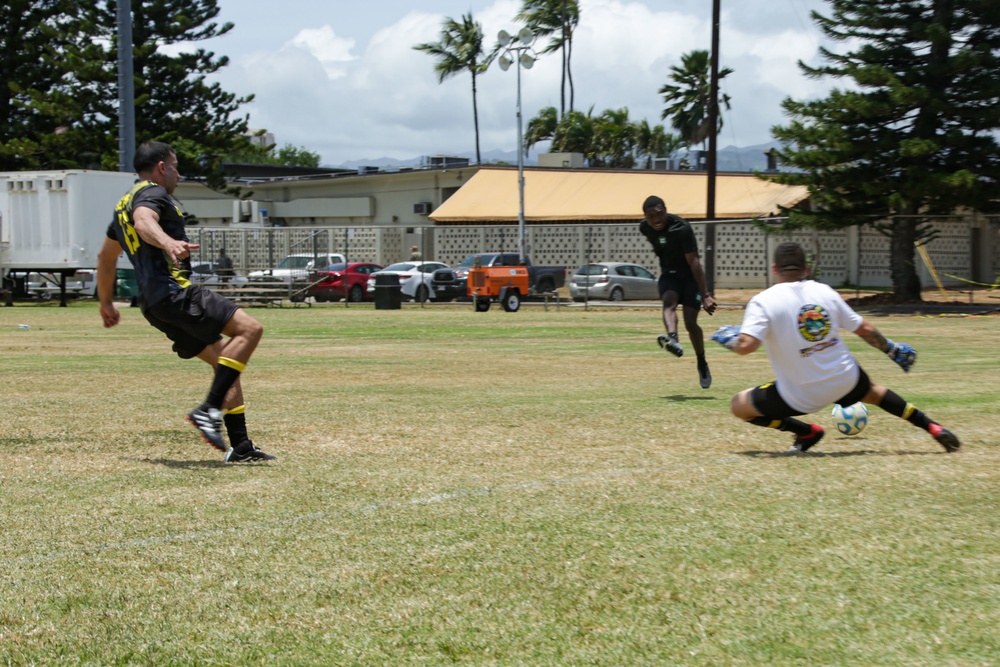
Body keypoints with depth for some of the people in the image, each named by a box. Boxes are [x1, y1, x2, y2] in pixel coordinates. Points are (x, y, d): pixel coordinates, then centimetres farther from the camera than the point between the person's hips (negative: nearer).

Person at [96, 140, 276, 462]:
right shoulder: (152, 192, -2)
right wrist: (168, 243, -47)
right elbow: (143, 221, -27)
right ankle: (209, 409, -25)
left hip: (153, 303, 10)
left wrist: (106, 303, 48)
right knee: (249, 329, -18)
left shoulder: (124, 204, 28)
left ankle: (240, 446, 5)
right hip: (174, 291, -10)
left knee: (225, 363, 11)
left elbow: (105, 257, 37)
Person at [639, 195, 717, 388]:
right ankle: (673, 339, -56)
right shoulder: (645, 228, -7)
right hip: (668, 275, 4)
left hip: (689, 276, -4)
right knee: (669, 301, -29)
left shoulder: (681, 228, -24)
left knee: (691, 323, -10)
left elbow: (694, 262, -27)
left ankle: (702, 363, 11)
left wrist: (705, 294, -30)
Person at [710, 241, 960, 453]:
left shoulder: (763, 301, -13)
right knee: (872, 392, 37)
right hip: (845, 379, 5)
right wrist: (891, 348, 23)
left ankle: (806, 432, 8)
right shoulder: (824, 292, 0)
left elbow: (746, 345, -26)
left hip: (801, 398, -5)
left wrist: (729, 339, -2)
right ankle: (933, 427, 35)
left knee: (739, 404, 13)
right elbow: (865, 329, 6)